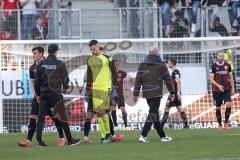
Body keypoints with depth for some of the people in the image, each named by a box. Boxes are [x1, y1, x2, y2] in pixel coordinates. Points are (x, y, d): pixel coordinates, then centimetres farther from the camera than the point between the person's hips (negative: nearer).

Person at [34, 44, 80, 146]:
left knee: (41, 115, 2)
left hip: (43, 93, 3)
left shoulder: (41, 64, 6)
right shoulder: (60, 64, -3)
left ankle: (39, 140, -6)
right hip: (55, 93, -3)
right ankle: (70, 140, 6)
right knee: (62, 117, 2)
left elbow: (37, 80, 7)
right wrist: (65, 88, 23)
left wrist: (38, 94, 15)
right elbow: (65, 78, 1)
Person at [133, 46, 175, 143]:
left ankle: (162, 136, 19)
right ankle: (143, 136, -18)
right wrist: (172, 92, 15)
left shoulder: (142, 65, 7)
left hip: (146, 94, 5)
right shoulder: (161, 65, -1)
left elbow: (138, 80, 4)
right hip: (156, 94, -5)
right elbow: (167, 80, 3)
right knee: (153, 114, -6)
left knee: (154, 113, 13)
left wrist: (136, 94, 7)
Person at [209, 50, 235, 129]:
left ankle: (226, 122, -3)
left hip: (226, 90, 1)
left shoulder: (227, 65, 4)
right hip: (216, 90, -1)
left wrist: (232, 88, 7)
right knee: (218, 107, 4)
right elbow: (211, 79, -7)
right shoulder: (214, 66, -4)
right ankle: (219, 124, 17)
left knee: (228, 105, -16)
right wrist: (218, 85, -22)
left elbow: (230, 77, 12)